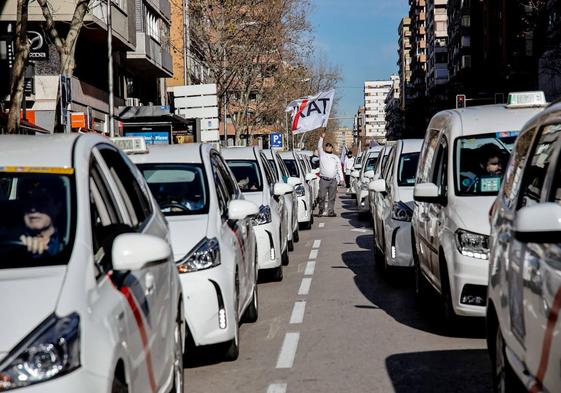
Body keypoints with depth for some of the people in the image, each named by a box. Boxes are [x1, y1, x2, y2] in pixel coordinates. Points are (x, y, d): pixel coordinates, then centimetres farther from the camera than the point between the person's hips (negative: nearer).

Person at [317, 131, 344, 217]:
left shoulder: (336, 157, 20)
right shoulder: (322, 155, 13)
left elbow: (339, 169, 18)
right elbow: (319, 147, -2)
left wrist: (341, 179, 8)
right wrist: (322, 138, -12)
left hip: (333, 180, 3)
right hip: (324, 180, -3)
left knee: (332, 198, 2)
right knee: (322, 196, -7)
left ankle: (331, 212, 5)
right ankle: (321, 210, 4)